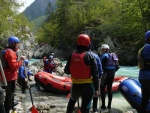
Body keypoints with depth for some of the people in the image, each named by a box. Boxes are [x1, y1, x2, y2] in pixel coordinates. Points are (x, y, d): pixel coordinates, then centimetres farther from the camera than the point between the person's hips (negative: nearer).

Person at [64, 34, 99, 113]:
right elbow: (95, 74, -10)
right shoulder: (90, 56, -9)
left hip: (75, 85, 3)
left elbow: (66, 71, 4)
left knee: (72, 100, 32)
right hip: (87, 86, -3)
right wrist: (96, 88, -3)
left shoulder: (72, 55, -1)